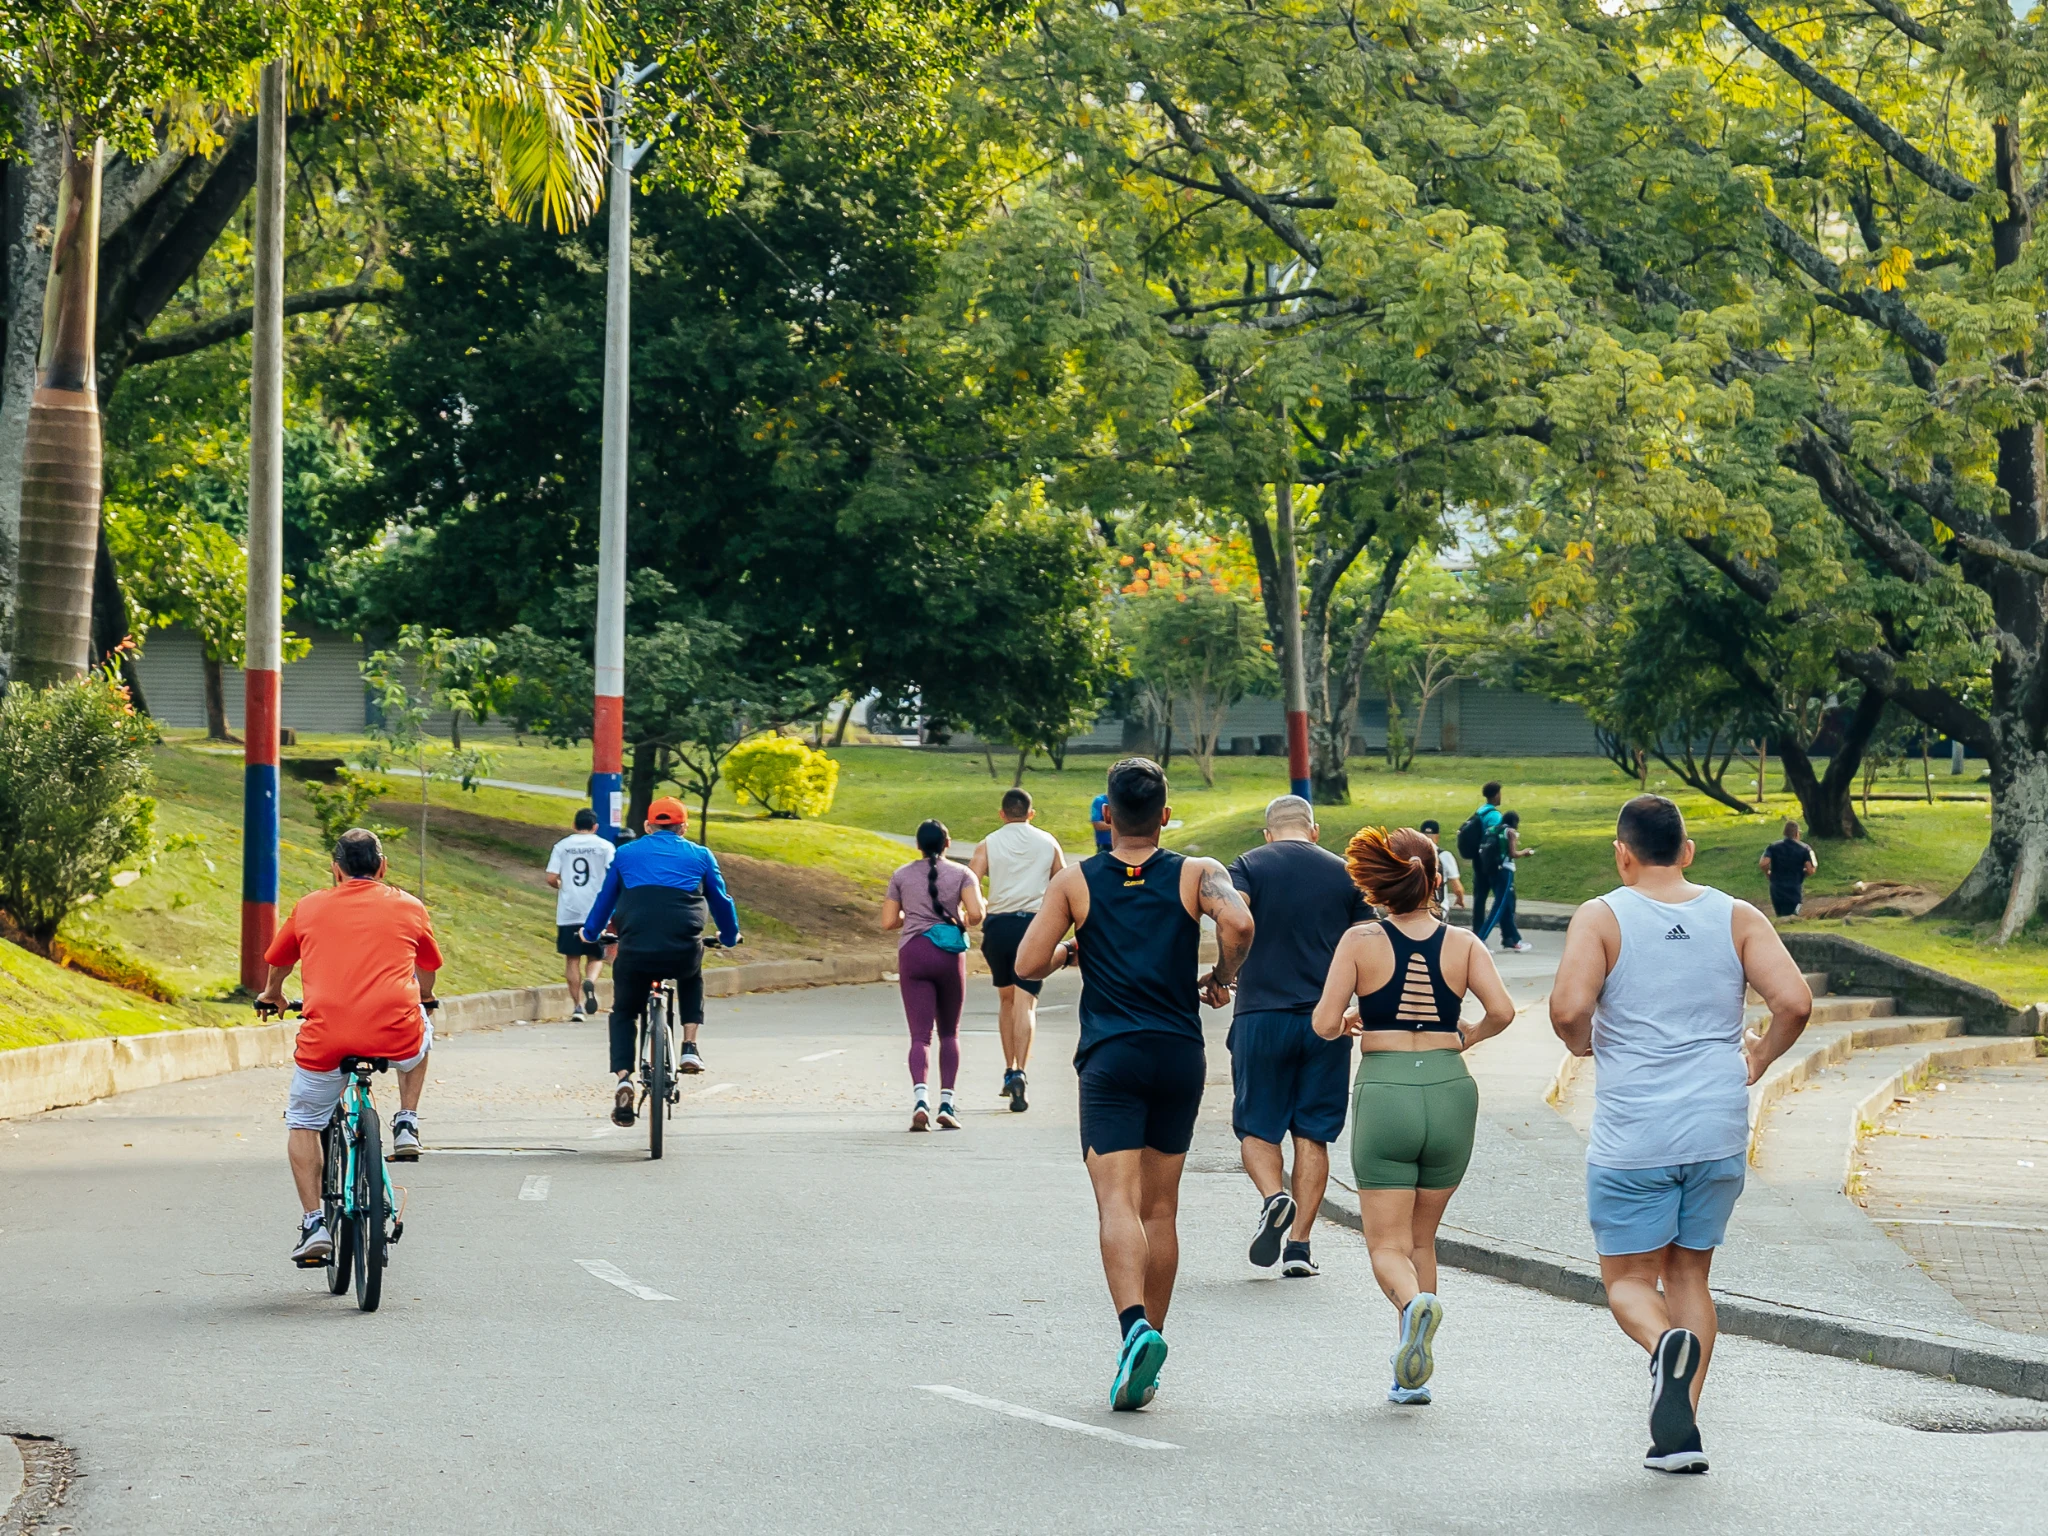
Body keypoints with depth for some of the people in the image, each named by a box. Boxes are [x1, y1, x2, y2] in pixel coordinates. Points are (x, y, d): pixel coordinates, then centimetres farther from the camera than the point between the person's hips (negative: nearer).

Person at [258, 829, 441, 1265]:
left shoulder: (310, 907, 16)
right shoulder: (409, 907, 16)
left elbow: (279, 962, 35)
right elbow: (427, 971, 35)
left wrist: (272, 996, 58)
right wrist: (423, 1000, 58)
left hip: (326, 1037, 0)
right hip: (396, 1037, 0)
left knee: (303, 1122, 24)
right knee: (422, 1028, 37)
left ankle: (314, 1223, 11)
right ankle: (407, 1125, 26)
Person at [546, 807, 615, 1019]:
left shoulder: (562, 846, 5)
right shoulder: (605, 847, 1)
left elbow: (551, 879, -1)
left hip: (568, 912, 1)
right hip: (596, 912, -1)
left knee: (572, 959, 9)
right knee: (596, 957, 11)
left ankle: (577, 1006, 5)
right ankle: (590, 982, -20)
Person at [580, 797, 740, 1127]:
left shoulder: (626, 854, 19)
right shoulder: (700, 856, 18)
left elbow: (605, 898, 29)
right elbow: (721, 899, 27)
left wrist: (590, 933, 46)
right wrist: (730, 936, 45)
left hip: (635, 950, 0)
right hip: (684, 951, 0)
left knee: (623, 1013, 19)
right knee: (692, 979, 36)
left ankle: (623, 1078, -3)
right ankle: (690, 1046, 19)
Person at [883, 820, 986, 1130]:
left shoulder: (902, 875, 7)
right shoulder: (960, 873, 4)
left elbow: (888, 923, 6)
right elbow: (976, 914, -9)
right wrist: (963, 921, 13)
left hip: (913, 953, 0)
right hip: (950, 954, 0)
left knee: (920, 1034, -6)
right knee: (949, 1032, 15)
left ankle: (921, 1096, -28)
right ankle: (946, 1102, 6)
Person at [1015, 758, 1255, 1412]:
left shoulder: (1075, 882, 3)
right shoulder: (1197, 874, 3)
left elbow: (1027, 964, -2)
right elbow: (1238, 923, -16)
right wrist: (1222, 976, 2)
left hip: (1112, 1059, -2)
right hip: (1181, 1056, 2)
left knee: (1118, 1201, -12)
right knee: (1160, 1208, 13)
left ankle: (1135, 1325, -34)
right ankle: (1148, 1344, 16)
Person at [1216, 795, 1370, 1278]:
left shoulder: (1248, 867, 3)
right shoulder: (1344, 874, 10)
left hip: (1261, 1016, -2)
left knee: (1256, 1127, 8)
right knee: (1312, 1134, 7)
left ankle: (1274, 1197, -19)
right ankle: (1299, 1244, 3)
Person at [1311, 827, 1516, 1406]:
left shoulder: (1361, 942, -3)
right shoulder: (1463, 943, 2)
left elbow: (1325, 1023, -8)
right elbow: (1502, 1011, -9)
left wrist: (1346, 1024, 15)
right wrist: (1467, 1035, 11)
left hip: (1384, 1093, -2)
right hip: (1451, 1091, 2)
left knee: (1388, 1244, 2)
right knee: (1421, 1238, 17)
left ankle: (1413, 1301, -32)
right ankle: (1411, 1375, 13)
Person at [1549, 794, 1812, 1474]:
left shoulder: (1602, 917, -5)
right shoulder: (1739, 919, 3)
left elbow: (1569, 1009, -18)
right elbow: (1794, 1002, -8)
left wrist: (1584, 1045, 4)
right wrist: (1756, 1061, 9)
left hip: (1632, 1137, -3)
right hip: (1719, 1131, 3)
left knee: (1629, 1279, 8)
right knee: (1689, 1272, 17)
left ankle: (1665, 1343, -26)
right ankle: (1680, 1432, 10)